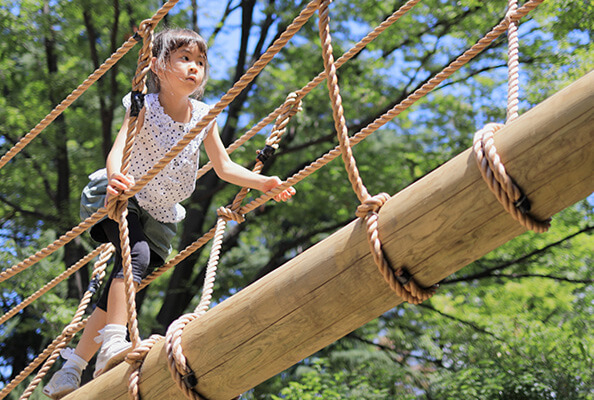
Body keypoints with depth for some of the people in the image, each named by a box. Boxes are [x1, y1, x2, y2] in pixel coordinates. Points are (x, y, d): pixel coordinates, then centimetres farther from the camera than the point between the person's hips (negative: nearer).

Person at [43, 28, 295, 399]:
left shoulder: (204, 116, -6)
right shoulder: (145, 107, -19)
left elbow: (224, 167, 3)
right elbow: (119, 148, -36)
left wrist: (265, 183, -12)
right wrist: (116, 176, -58)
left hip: (159, 215, 5)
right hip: (123, 200, -5)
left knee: (121, 284, 1)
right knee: (136, 257, -33)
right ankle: (114, 344, -39)